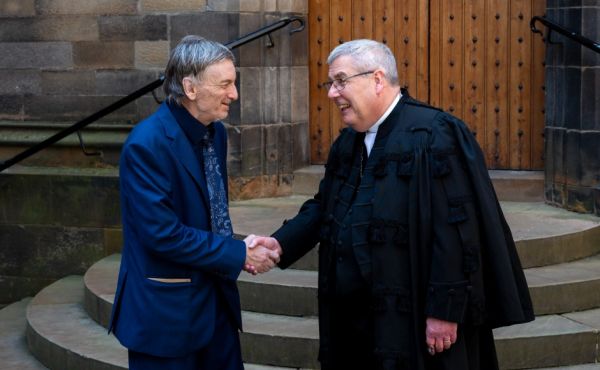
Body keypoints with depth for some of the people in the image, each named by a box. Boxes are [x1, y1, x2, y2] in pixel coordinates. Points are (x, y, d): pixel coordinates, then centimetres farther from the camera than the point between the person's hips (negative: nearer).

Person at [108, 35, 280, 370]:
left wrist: (235, 250, -2)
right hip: (166, 307, -7)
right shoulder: (148, 144, -21)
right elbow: (163, 234, -24)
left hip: (216, 296, 8)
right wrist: (239, 254, -17)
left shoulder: (216, 131, 5)